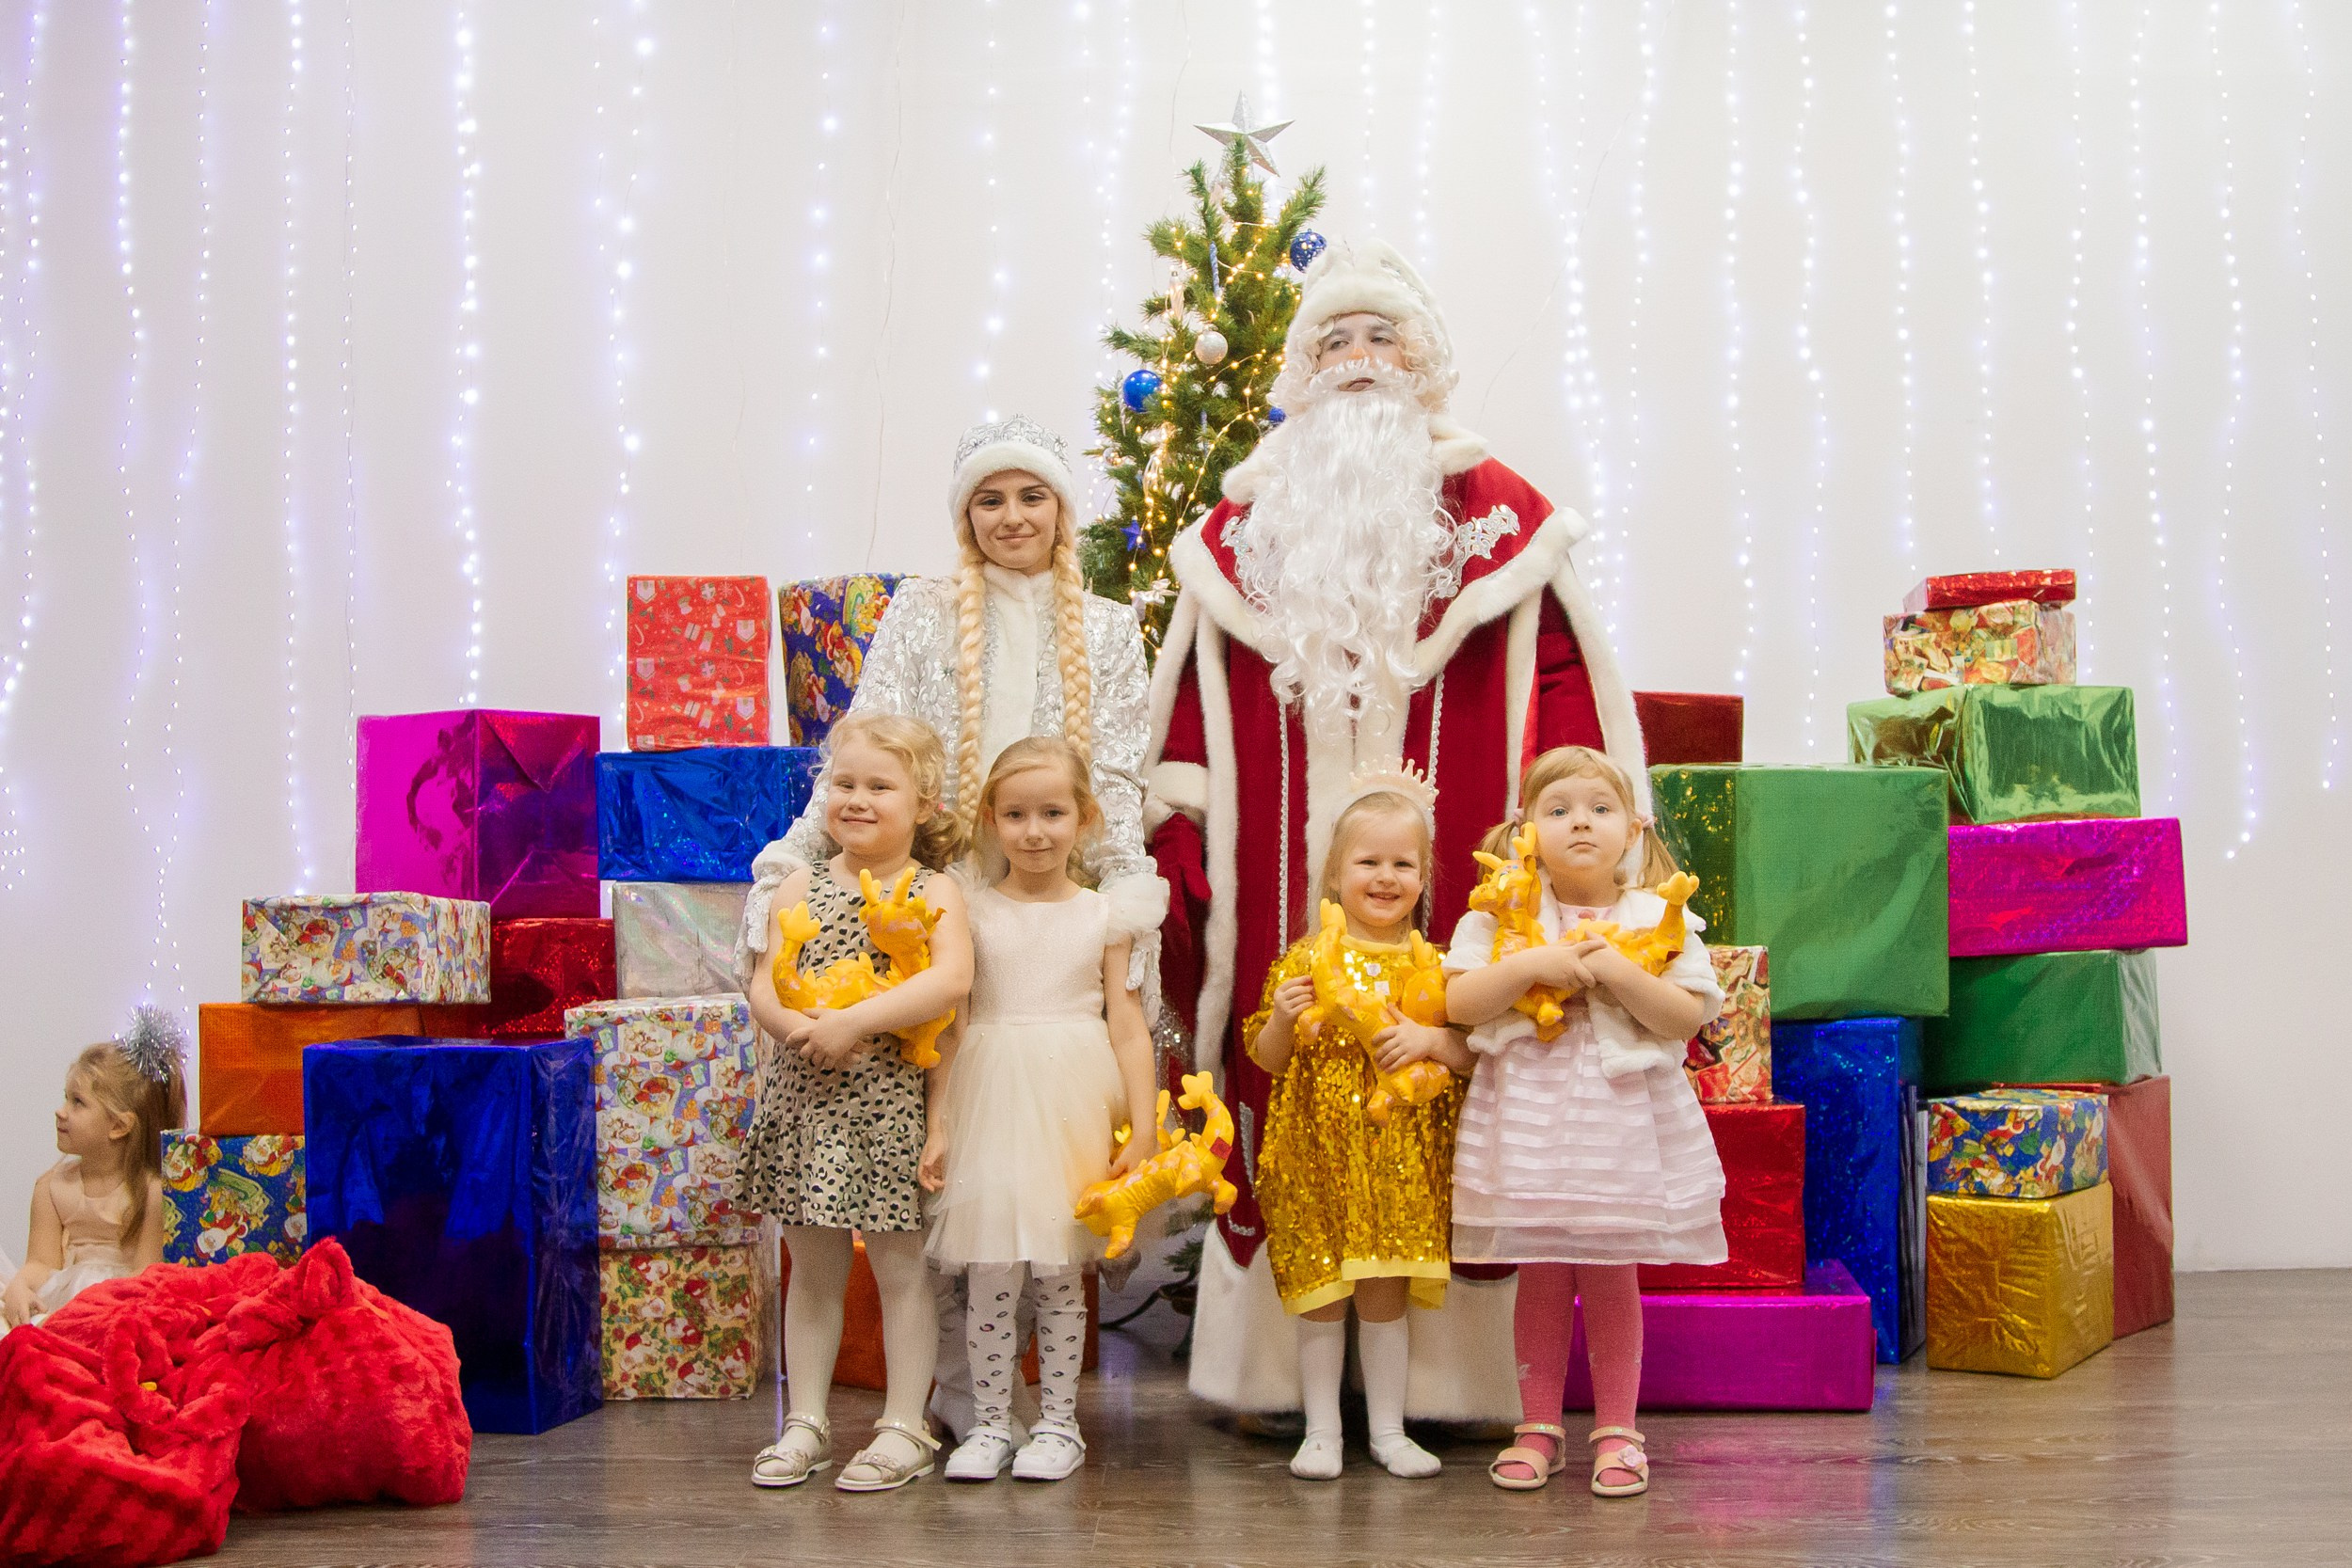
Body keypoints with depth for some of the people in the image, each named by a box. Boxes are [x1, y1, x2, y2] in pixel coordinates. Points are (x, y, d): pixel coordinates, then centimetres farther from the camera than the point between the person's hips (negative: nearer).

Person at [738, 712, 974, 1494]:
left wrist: (856, 1020, -25)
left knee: (898, 1264, 4)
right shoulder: (801, 888, 7)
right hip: (803, 1098, 4)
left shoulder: (933, 890, -4)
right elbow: (764, 983, 1)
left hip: (890, 1099, -3)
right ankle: (805, 1422, 21)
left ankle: (904, 1428, 13)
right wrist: (797, 1026, -20)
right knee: (812, 1266, 12)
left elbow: (951, 978, -20)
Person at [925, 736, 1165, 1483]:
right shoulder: (971, 911, 4)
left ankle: (1058, 1423, 17)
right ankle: (990, 1423, 12)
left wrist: (1144, 1128, -1)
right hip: (990, 1104, 0)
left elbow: (1127, 1028, 5)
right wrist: (935, 1125, -1)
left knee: (1060, 1275, 6)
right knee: (989, 1271, -1)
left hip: (1073, 1106, 0)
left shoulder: (1103, 917, 5)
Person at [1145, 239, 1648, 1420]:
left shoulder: (1492, 510, 8)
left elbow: (1557, 692, 2)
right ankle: (1281, 1361, 7)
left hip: (1442, 848, -1)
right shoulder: (1249, 513, 14)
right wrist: (1184, 830, 4)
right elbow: (1192, 704, 12)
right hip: (1284, 863, 2)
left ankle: (1441, 1365, 4)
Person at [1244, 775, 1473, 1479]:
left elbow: (1472, 1053, 3)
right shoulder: (1307, 958, 1)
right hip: (1319, 1151, -1)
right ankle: (1322, 1431, 14)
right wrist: (1282, 1018, -15)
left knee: (1386, 1292, 7)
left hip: (1401, 1153, 1)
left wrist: (1430, 1038, -15)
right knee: (1320, 1294, 3)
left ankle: (1388, 1430, 18)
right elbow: (1268, 1059, 4)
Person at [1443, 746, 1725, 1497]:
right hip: (1526, 1118, 1)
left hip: (1623, 1119, 0)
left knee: (1610, 1277, 5)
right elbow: (1459, 1003, -6)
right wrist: (1529, 964, -18)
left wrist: (1617, 972, -18)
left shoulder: (1657, 919, 0)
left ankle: (1616, 1428, 17)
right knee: (1540, 1278, 7)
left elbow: (1688, 1018, -7)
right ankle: (1539, 1426, 19)